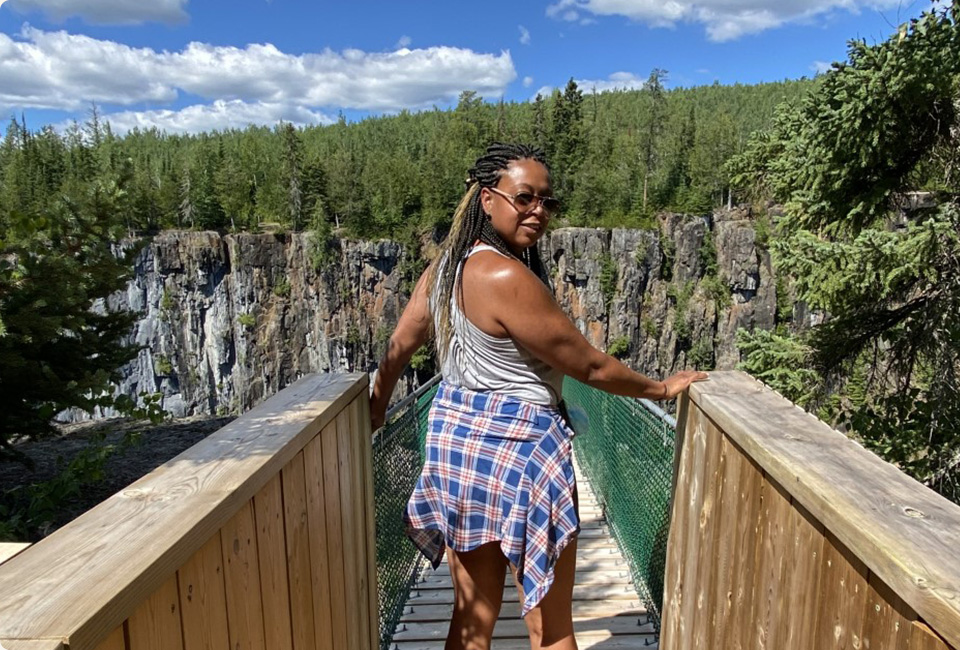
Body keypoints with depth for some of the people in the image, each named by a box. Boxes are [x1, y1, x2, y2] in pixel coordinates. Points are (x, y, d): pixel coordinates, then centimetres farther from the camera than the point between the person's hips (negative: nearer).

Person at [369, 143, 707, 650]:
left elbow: (399, 346, 12)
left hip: (455, 433, 9)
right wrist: (662, 388, 1)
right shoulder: (508, 277, -23)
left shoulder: (448, 264, 4)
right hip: (517, 445, -8)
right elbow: (588, 366, -14)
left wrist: (376, 407, 27)